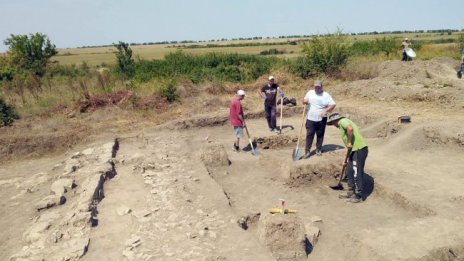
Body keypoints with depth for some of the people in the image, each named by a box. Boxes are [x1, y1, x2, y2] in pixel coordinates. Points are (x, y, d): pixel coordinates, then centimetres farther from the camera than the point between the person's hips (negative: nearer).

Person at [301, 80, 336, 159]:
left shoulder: (325, 95, -4)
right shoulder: (310, 92, 6)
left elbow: (333, 105, -7)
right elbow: (304, 101, 16)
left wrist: (325, 110, -20)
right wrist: (305, 101, -9)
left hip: (321, 119, -1)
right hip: (310, 119, 2)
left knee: (320, 135, 9)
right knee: (309, 135, 0)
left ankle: (318, 150, 24)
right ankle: (307, 151, 4)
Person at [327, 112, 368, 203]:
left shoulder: (342, 121, -3)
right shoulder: (344, 124, 24)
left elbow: (350, 128, -29)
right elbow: (350, 147, 26)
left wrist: (349, 142, -18)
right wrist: (346, 159, 27)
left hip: (359, 150, -10)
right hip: (355, 150, 10)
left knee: (357, 174, -1)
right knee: (349, 172, 17)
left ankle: (358, 197, 9)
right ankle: (351, 192, 29)